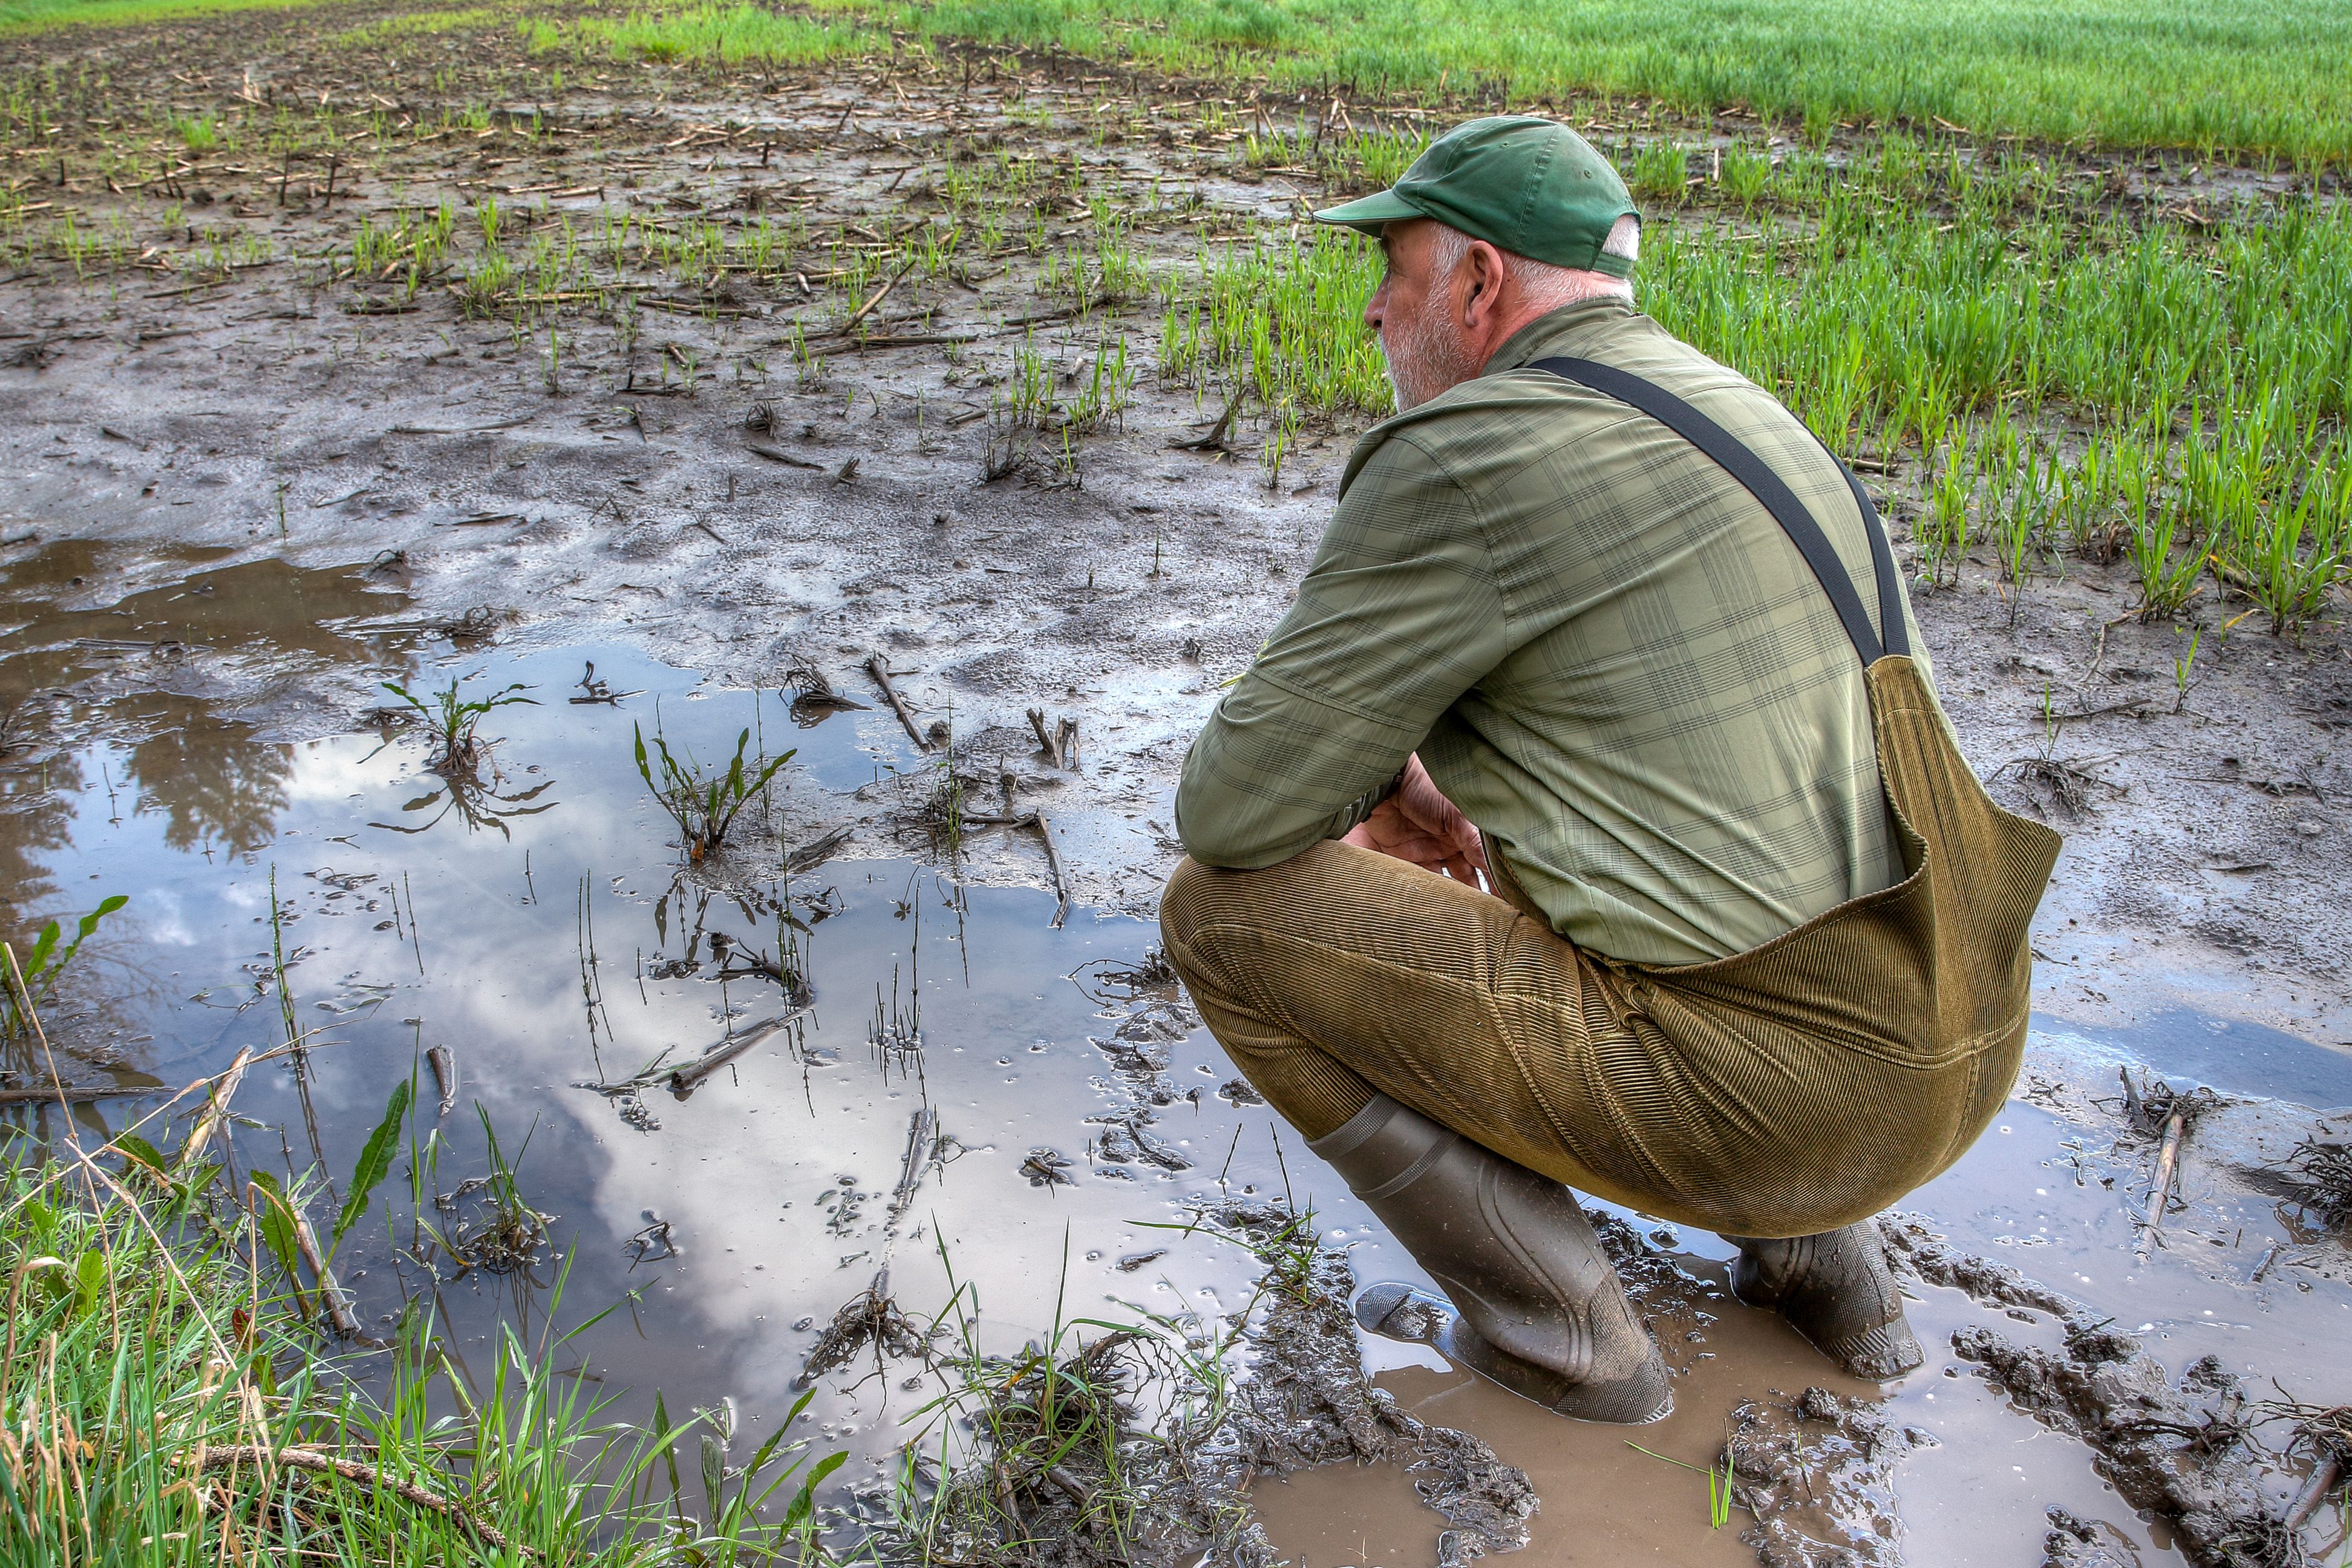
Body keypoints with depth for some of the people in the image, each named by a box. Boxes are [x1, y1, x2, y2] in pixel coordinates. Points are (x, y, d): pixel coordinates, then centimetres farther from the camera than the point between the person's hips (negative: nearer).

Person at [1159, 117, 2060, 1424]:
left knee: (1227, 913, -3)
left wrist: (1359, 779, 11)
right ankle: (1823, 1268, 22)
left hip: (1754, 1096, -9)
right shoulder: (1725, 412, 16)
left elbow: (1236, 813, -11)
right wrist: (1438, 795, 18)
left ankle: (1562, 1335, 7)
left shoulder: (1458, 461, -13)